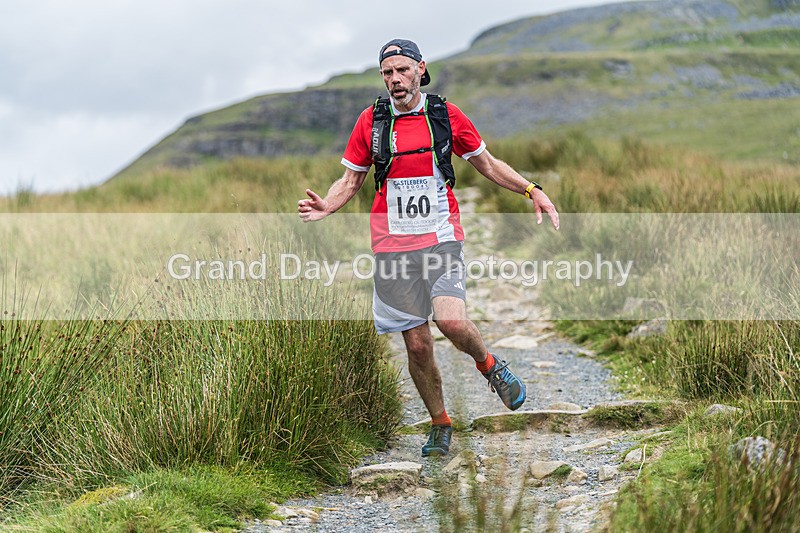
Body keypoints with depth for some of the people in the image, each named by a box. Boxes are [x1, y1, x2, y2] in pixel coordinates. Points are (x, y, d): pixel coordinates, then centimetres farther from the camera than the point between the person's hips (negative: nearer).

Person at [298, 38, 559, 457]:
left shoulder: (447, 115, 3)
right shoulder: (371, 121, 3)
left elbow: (487, 164, 14)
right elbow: (351, 179, 10)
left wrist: (532, 190, 3)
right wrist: (325, 206, -10)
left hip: (441, 237, -1)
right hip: (393, 244, 1)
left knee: (451, 321, -23)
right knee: (417, 344, 1)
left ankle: (488, 364, 10)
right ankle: (440, 424, 20)